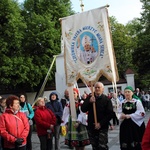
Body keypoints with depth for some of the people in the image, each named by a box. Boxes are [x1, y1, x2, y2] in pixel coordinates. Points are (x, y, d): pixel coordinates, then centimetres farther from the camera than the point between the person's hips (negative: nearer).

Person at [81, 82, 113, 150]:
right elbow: (83, 109, -3)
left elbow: (110, 114, -9)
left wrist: (101, 123, -15)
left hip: (102, 127, -3)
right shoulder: (90, 98, 6)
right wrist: (89, 102, -20)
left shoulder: (106, 99, -4)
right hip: (91, 127, 4)